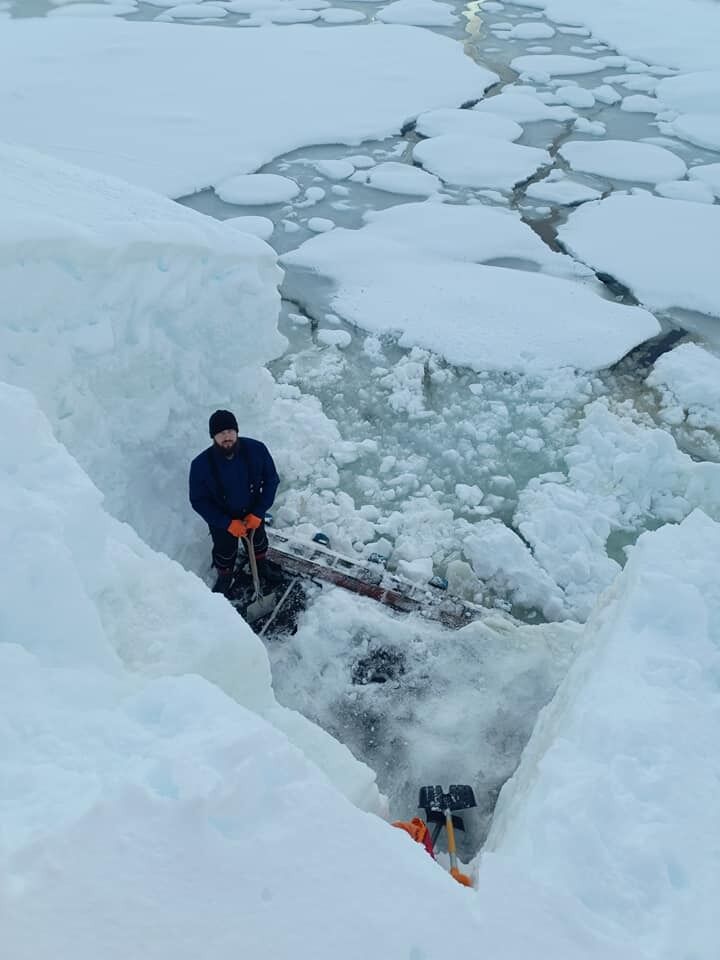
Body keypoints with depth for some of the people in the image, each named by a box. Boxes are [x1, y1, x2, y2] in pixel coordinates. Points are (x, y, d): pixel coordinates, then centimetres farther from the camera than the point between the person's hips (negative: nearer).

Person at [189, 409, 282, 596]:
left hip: (253, 515, 2)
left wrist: (258, 513, -16)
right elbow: (198, 501, -18)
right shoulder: (201, 464, -30)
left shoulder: (256, 449, -27)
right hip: (222, 522, -2)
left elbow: (271, 480, -12)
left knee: (258, 544, 30)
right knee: (225, 554, 23)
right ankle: (224, 578, 56)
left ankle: (262, 565, 63)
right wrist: (228, 523, -21)